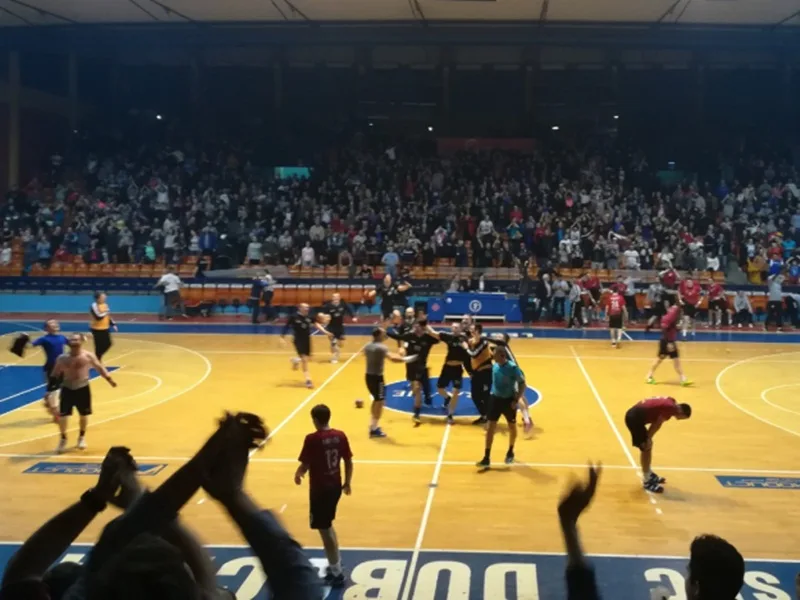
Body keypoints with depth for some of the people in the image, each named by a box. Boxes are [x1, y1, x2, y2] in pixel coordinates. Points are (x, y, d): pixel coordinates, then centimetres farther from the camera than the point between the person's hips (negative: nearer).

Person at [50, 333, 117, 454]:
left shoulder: (88, 356, -10)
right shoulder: (62, 358, -6)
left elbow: (99, 368, 1)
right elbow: (55, 374, 3)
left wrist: (109, 379, 2)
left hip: (82, 388, 0)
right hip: (67, 389, 0)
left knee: (84, 414, 11)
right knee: (63, 415, -2)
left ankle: (82, 437, 34)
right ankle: (63, 439, 17)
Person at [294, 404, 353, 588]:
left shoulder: (312, 439, -18)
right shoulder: (340, 436, -2)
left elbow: (305, 465, -14)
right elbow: (348, 462, 4)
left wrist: (298, 475, 8)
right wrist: (347, 483, 18)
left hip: (319, 489, -6)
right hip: (335, 487, 6)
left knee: (324, 530, 4)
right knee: (328, 525, 25)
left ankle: (336, 573, 9)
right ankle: (336, 563, 35)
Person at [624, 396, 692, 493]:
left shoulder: (670, 402, 15)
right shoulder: (671, 408, -14)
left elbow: (656, 422, 14)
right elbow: (657, 424, -14)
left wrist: (648, 438, 6)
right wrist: (648, 439, -6)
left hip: (634, 415, 10)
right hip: (635, 418, -10)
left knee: (648, 446, 21)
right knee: (646, 449, -2)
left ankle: (649, 474, 35)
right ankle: (647, 482, 6)